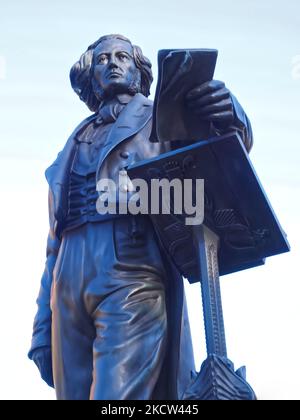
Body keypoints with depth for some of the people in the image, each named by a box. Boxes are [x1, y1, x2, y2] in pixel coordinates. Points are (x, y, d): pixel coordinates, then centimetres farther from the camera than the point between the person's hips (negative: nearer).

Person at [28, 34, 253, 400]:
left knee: (116, 396, -17)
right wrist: (43, 327, 17)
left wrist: (230, 121, -25)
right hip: (70, 289, 5)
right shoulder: (76, 144, 28)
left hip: (132, 278, -5)